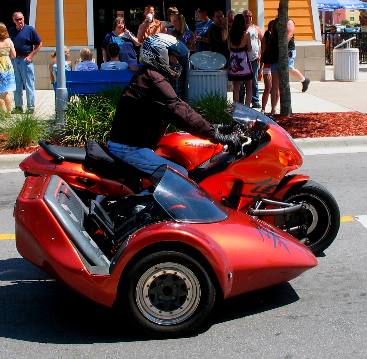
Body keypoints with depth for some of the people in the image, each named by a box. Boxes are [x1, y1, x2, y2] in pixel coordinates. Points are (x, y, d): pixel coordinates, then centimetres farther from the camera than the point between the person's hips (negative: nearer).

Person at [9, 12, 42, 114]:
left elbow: (39, 44, -1)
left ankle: (31, 107, 3)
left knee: (29, 85, -2)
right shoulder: (11, 31, 11)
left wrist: (30, 56, -8)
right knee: (16, 85, 9)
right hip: (14, 60, 5)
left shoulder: (30, 29, -3)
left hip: (25, 60, -5)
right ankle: (18, 107, 17)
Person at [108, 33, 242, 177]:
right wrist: (218, 136, -26)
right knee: (181, 175, -17)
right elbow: (180, 112, -27)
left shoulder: (146, 75, 18)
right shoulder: (154, 80, -18)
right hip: (130, 148, -11)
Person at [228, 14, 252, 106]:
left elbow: (229, 48, 7)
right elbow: (249, 49, -2)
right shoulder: (246, 34, -9)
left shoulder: (230, 34, 0)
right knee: (249, 88, 7)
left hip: (233, 63, 3)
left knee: (236, 88, 9)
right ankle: (247, 107, -1)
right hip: (244, 63, -3)